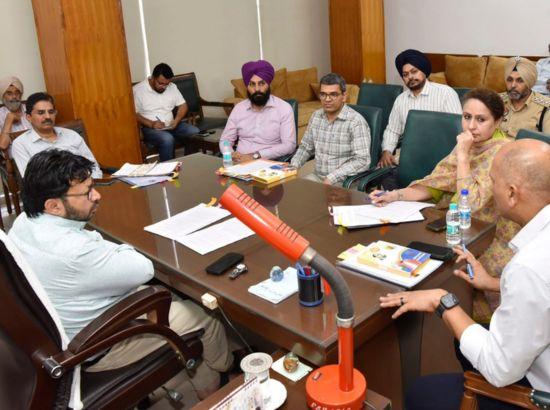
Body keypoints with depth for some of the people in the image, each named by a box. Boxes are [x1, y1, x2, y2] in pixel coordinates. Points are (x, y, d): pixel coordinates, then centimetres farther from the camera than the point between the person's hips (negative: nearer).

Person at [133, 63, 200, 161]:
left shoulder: (172, 87, 7)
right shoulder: (138, 90, -8)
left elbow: (183, 105, 10)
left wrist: (176, 120, -9)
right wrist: (151, 124, -22)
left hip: (171, 125, 5)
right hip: (150, 128, -5)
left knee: (195, 132, -20)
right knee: (167, 139, -36)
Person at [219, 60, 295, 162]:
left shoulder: (284, 108, -3)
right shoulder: (239, 108, 9)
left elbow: (289, 145, -11)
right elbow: (225, 140, 12)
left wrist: (256, 156, -20)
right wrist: (232, 155, -12)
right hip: (240, 163, 3)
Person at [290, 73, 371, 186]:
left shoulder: (356, 121, -13)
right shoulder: (316, 116, 8)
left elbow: (362, 161, -19)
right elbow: (305, 147, 20)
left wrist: (331, 179, -24)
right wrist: (293, 166, 1)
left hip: (345, 181, -6)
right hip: (317, 177, 6)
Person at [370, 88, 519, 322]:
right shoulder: (470, 144, 3)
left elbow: (471, 202, -29)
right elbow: (437, 182, -1)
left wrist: (462, 155, -27)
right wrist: (396, 195, -14)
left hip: (495, 240, -7)